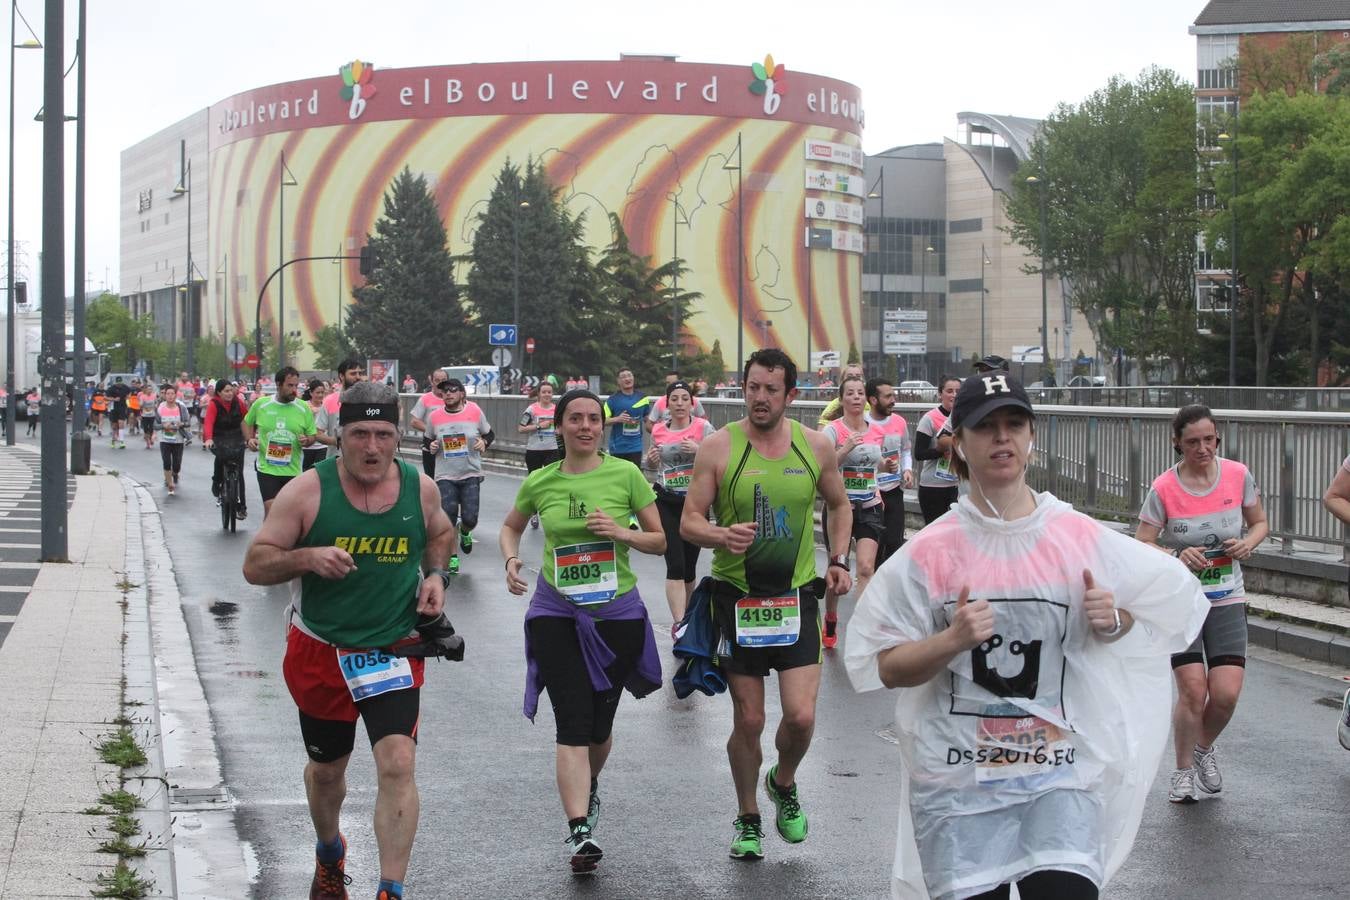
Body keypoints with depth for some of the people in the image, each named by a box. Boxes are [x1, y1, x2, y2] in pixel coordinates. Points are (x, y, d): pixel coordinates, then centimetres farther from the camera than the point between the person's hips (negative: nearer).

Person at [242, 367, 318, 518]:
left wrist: (307, 441, -14)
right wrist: (249, 439, -2)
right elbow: (247, 422, 16)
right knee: (270, 510, -13)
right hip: (267, 469, -2)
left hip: (293, 470, 2)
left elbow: (312, 435, 9)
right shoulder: (261, 404, -1)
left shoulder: (303, 408, 1)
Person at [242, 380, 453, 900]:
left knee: (398, 763, -18)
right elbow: (254, 566, -10)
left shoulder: (420, 489, -4)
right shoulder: (308, 492, -13)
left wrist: (435, 575, 0)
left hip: (395, 651, 0)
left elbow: (440, 534, 20)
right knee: (326, 768, 18)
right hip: (320, 652, 0)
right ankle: (329, 856, 49)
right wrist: (308, 557, -28)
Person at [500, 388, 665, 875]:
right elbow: (510, 527, 20)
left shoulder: (625, 474, -4)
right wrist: (511, 560, 0)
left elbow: (659, 540, 3)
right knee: (573, 722, -12)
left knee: (600, 724, 13)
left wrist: (622, 533, -16)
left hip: (617, 613, 0)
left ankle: (589, 787, 45)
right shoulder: (540, 482, 1)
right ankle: (579, 832, -18)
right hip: (556, 613, 0)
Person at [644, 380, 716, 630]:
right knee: (675, 564, -12)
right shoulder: (659, 430, 4)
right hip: (666, 502, 1)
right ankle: (679, 621, -17)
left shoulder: (703, 428, -4)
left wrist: (699, 449, -25)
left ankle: (687, 614, 30)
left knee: (689, 564, 10)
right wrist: (651, 460, -2)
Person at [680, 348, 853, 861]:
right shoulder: (718, 447, -5)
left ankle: (783, 783, 24)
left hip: (796, 595, 1)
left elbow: (839, 505, 19)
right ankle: (747, 819, 25)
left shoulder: (816, 446, 2)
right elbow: (689, 522, -5)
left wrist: (838, 560, 6)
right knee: (748, 720, 4)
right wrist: (722, 537, -25)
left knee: (801, 716, -9)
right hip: (736, 596, -1)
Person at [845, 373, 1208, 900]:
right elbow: (887, 668, -3)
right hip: (958, 779, 0)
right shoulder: (930, 551, -4)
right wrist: (953, 641, -20)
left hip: (1058, 773, 1)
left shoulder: (1080, 539, 0)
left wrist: (1110, 623, -7)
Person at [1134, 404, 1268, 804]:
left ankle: (1204, 748, 26)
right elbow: (1141, 547, -8)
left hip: (1227, 600, 2)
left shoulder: (1238, 476, -4)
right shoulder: (1163, 489, -12)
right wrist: (1178, 557, -26)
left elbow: (1259, 523, 11)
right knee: (1192, 690, -12)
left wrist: (1247, 544, -11)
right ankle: (1183, 771, 12)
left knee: (1226, 693, -7)